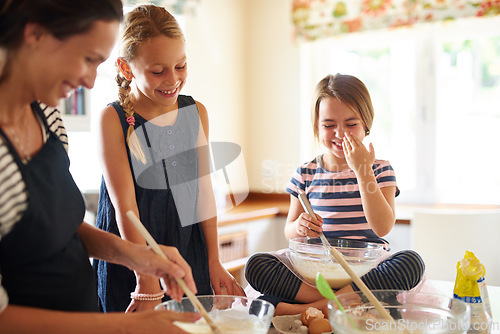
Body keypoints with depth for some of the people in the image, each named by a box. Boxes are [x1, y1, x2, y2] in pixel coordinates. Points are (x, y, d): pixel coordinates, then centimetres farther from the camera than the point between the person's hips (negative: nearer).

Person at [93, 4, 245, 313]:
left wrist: (214, 262, 6)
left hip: (190, 252, 4)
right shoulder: (114, 119, -12)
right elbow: (125, 205, -15)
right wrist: (147, 280, -17)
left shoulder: (196, 112, 3)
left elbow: (204, 190, 5)